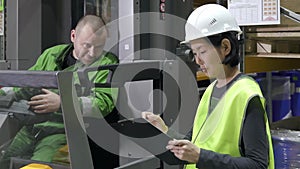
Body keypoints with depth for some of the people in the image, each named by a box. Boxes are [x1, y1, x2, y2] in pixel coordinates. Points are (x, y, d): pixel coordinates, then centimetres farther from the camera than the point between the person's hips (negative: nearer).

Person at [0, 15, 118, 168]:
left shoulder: (108, 64, 1)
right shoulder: (51, 54, 17)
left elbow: (103, 102, -13)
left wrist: (62, 104, -24)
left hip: (64, 132, -5)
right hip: (32, 127, 5)